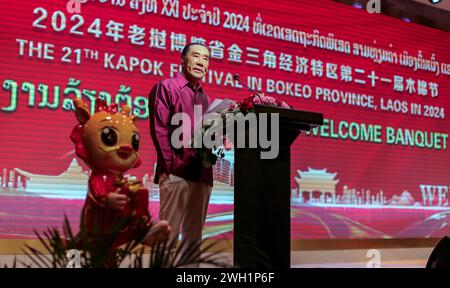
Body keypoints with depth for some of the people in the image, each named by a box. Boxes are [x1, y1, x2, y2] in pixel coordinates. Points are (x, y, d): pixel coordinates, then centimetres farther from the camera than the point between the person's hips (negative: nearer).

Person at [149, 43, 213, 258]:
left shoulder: (205, 97, 21)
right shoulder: (166, 87, 3)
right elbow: (159, 129, -7)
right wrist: (172, 165, -14)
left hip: (202, 174, 6)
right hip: (176, 172, -6)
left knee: (194, 233, 8)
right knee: (169, 230, -6)